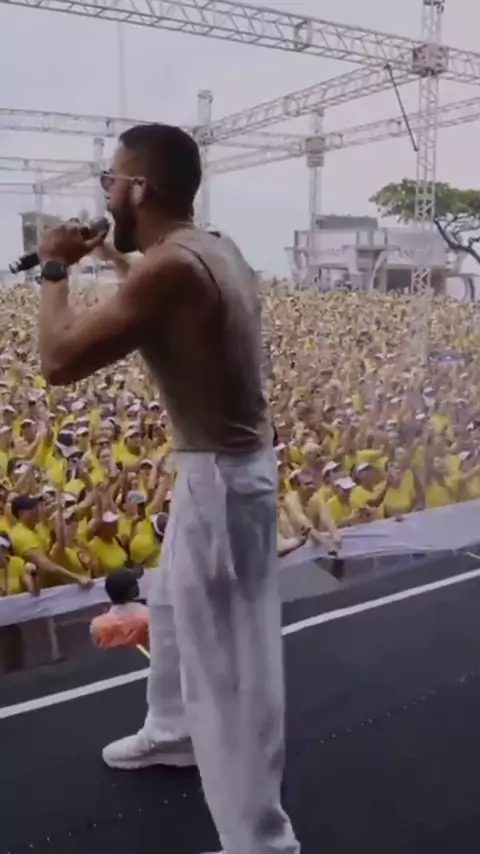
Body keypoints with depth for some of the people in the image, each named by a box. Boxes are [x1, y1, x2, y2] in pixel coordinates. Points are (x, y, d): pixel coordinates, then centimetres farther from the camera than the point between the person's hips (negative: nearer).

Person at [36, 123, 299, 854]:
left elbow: (60, 360, -22)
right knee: (171, 607, 29)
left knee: (227, 665, 0)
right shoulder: (214, 250, 6)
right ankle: (173, 731, 52)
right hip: (224, 463, 10)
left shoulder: (169, 268, -23)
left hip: (220, 475, -10)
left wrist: (54, 270, -6)